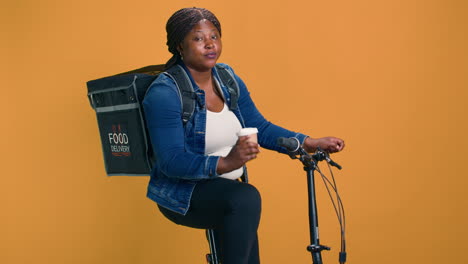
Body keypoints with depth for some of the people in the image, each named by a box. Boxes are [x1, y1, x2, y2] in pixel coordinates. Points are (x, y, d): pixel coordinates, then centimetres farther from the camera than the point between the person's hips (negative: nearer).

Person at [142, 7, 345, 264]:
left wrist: (311, 143, -2)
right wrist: (225, 163, -38)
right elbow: (171, 161, -24)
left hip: (224, 189, 6)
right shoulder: (164, 93, -17)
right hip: (182, 193, -6)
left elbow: (261, 128, 8)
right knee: (246, 198, -30)